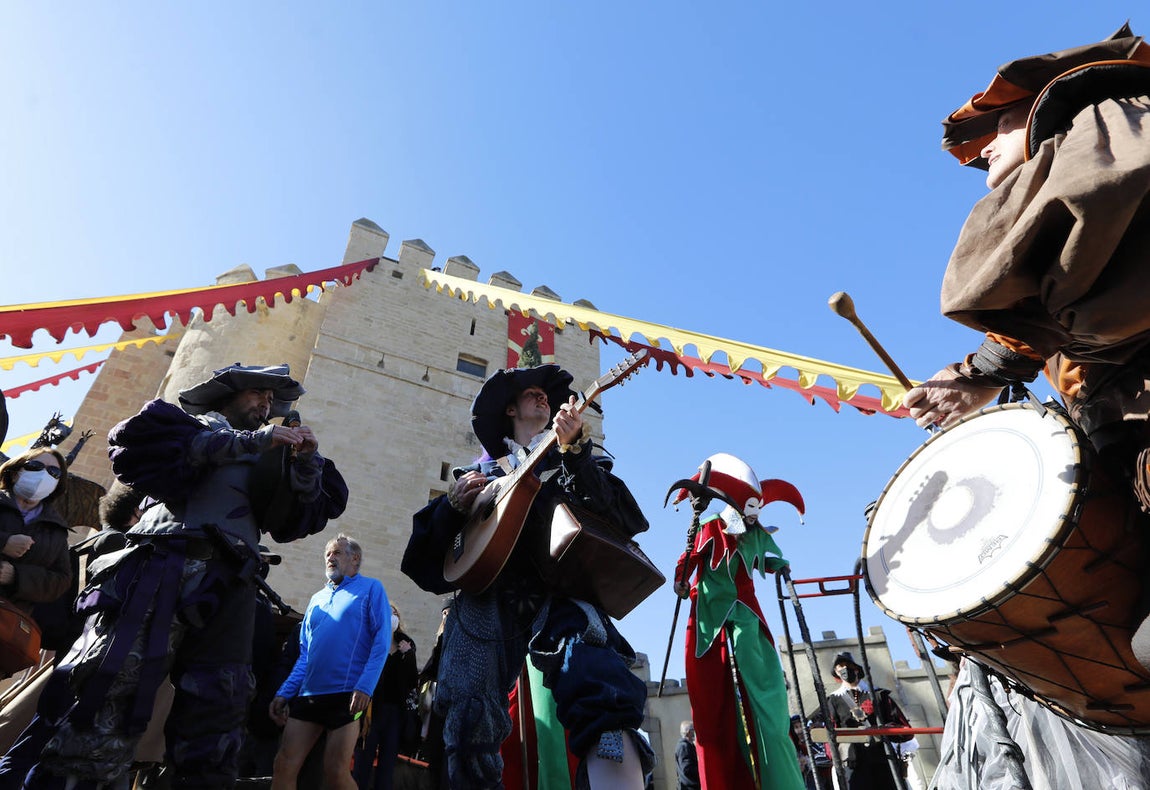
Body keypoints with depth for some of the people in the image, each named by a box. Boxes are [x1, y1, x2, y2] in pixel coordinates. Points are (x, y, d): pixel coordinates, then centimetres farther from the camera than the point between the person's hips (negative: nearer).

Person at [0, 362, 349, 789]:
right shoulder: (193, 424, 17)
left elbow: (304, 516, 18)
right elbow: (138, 437, -4)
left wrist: (307, 461, -1)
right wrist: (251, 440, -9)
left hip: (229, 589, 4)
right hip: (164, 569, -4)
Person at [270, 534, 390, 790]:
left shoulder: (371, 588, 2)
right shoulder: (317, 598, 21)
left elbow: (381, 641, -8)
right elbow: (305, 654, 21)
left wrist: (365, 687, -18)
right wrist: (284, 693, 10)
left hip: (346, 694, -6)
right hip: (308, 695, 6)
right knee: (284, 767, 1)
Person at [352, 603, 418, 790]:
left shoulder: (406, 645, 11)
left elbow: (413, 681, 5)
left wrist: (408, 655, -7)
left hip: (397, 710, 3)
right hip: (373, 707, -3)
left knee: (388, 760, 4)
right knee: (364, 757, -4)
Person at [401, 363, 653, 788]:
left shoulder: (574, 462, 22)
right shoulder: (481, 470, 26)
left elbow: (617, 518, 1)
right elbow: (434, 549, 22)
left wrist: (575, 450, -11)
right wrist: (453, 504, 0)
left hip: (556, 588, -2)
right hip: (487, 596, 3)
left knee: (602, 690, -30)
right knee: (470, 727, -12)